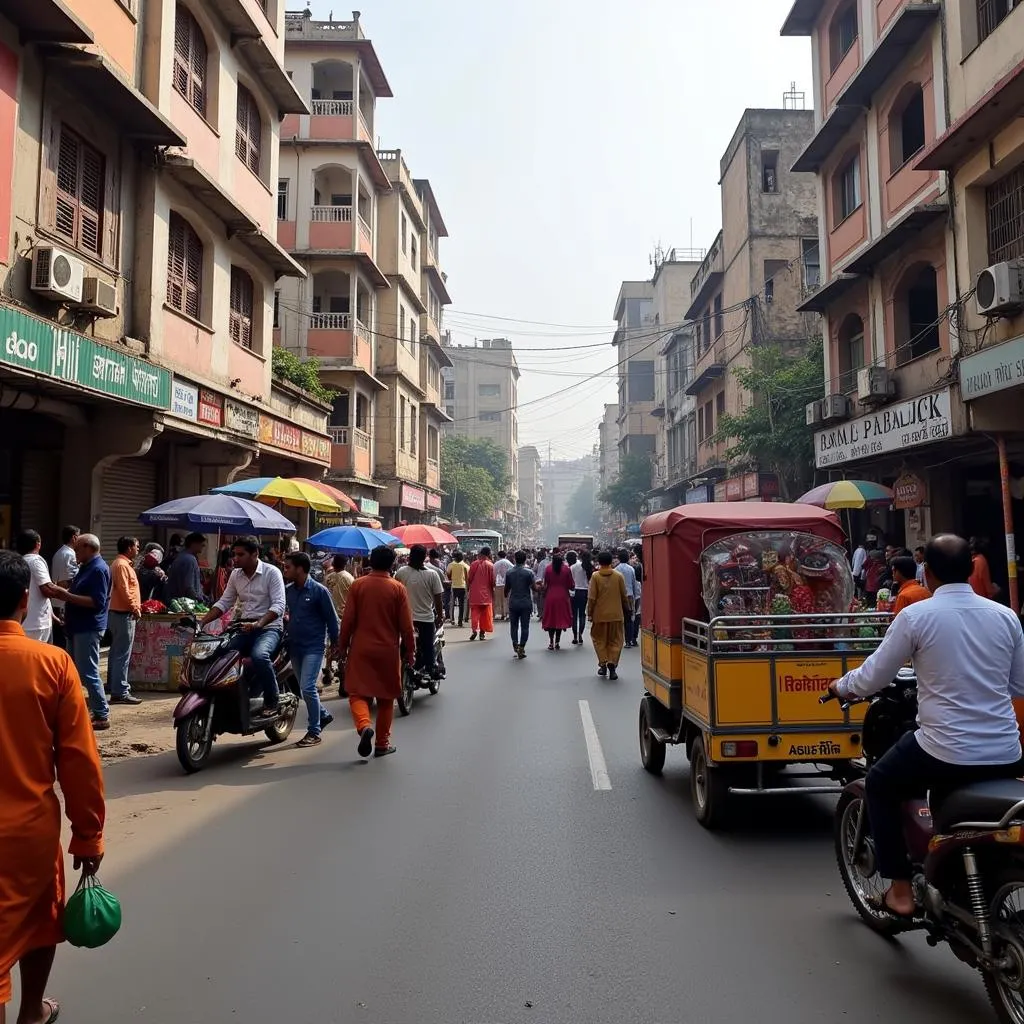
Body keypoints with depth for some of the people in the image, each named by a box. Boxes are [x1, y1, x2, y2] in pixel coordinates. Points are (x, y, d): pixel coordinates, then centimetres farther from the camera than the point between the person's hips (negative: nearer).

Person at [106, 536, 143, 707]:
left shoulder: (122, 563, 16)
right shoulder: (121, 565, -16)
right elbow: (124, 590, -23)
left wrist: (135, 606, 16)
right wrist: (135, 608, -15)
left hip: (118, 612, 11)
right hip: (124, 614, -11)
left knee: (116, 651, 18)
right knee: (123, 654, -9)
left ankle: (114, 684, 28)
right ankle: (120, 692, -8)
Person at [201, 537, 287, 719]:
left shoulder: (272, 572, -9)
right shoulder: (235, 575, 11)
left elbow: (279, 605, -18)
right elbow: (224, 603, 14)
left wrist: (258, 624, -33)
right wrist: (202, 622, 0)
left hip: (269, 627, -6)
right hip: (245, 628, 6)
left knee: (259, 655, -35)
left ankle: (271, 703, -19)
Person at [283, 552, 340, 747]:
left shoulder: (319, 590, -12)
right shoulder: (289, 591, 5)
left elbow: (332, 618, -6)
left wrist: (335, 642, -2)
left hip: (313, 647, -7)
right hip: (294, 646, 7)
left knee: (307, 688, -13)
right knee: (305, 688, 15)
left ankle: (314, 732, -1)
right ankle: (324, 715, 37)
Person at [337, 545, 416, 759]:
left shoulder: (358, 585, -4)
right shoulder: (398, 589, -5)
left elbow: (348, 619, -3)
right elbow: (406, 624, -4)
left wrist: (343, 645, 8)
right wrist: (410, 650, 6)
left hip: (361, 648, 0)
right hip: (388, 650, 0)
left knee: (358, 692, 7)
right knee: (386, 697, 13)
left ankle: (364, 725, -21)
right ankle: (382, 743, 18)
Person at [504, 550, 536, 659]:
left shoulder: (509, 572, -1)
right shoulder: (529, 572, -9)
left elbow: (506, 589, 6)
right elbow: (534, 588, -9)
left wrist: (506, 597, 27)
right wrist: (536, 584, 14)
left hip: (513, 603, 2)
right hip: (526, 603, -2)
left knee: (514, 625, 14)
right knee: (525, 626, 4)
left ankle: (515, 644, 5)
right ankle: (521, 648, 1)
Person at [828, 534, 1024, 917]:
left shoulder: (915, 616, -9)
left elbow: (873, 678, -4)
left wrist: (840, 686, 16)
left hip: (946, 753, -5)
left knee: (880, 783, 20)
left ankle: (900, 890, 17)